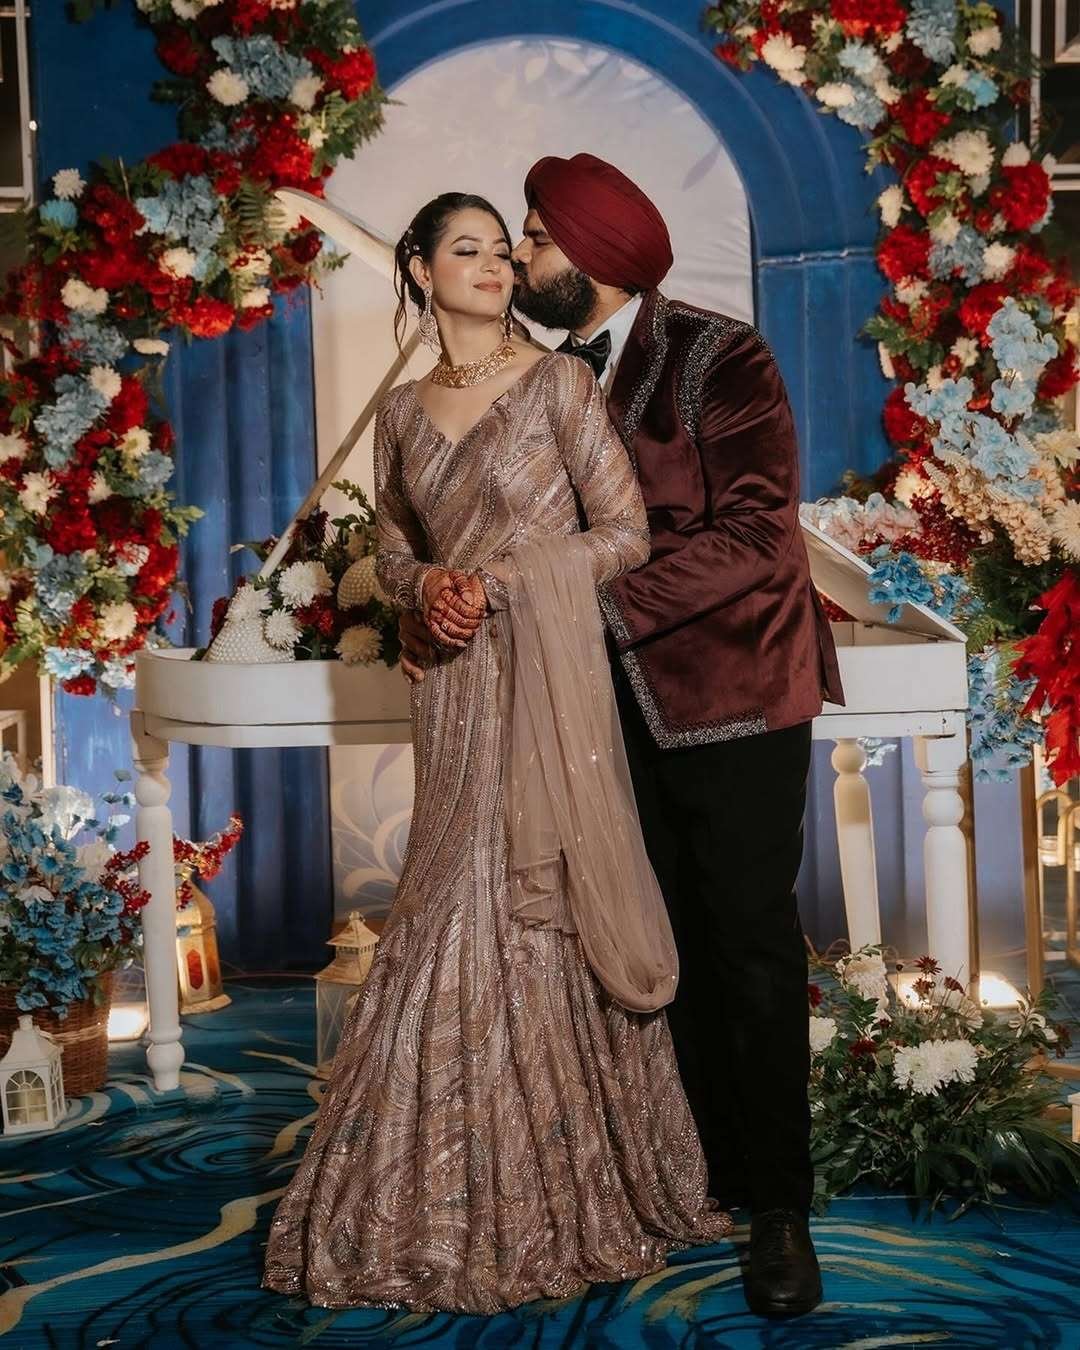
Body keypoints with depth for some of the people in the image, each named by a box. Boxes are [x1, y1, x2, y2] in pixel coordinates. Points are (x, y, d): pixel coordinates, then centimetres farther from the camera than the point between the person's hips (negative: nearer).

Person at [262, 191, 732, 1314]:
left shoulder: (558, 382, -1)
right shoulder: (401, 411, 12)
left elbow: (626, 532, -4)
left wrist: (503, 578, -12)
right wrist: (427, 584, -4)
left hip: (548, 673, -4)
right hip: (456, 685, 4)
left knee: (545, 906, -3)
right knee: (464, 911, 5)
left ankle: (576, 1189, 10)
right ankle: (468, 1195, 17)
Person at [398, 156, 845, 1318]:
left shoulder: (718, 361, -11)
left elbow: (754, 537, -19)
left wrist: (599, 598, -24)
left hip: (728, 694, -6)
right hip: (616, 701, 6)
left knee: (752, 948, -1)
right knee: (669, 947, 13)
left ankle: (780, 1208, 10)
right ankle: (711, 1164, 28)